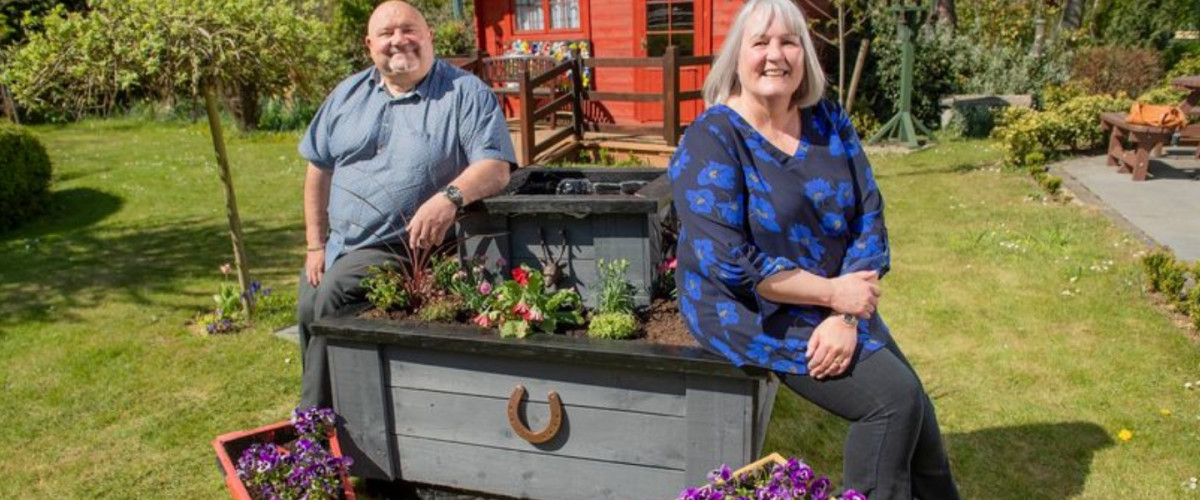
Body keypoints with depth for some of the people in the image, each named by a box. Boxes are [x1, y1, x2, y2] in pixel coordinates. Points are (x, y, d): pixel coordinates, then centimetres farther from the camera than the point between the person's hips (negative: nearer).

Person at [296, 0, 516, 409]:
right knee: (309, 310, 2)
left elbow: (495, 167, -17)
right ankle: (317, 412, 30)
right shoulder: (349, 94, 10)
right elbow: (319, 169, 13)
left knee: (334, 295, -24)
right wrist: (316, 245, 8)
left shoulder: (466, 93, -7)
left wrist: (450, 196, -37)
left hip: (403, 248, -6)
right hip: (337, 244, 7)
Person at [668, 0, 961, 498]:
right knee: (894, 398, -15)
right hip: (753, 313, -6)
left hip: (838, 306, 6)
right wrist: (833, 293, -19)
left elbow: (868, 220, -3)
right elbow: (730, 262, -23)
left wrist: (844, 318, -16)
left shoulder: (830, 123, 1)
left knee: (914, 405, 5)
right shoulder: (710, 141, -16)